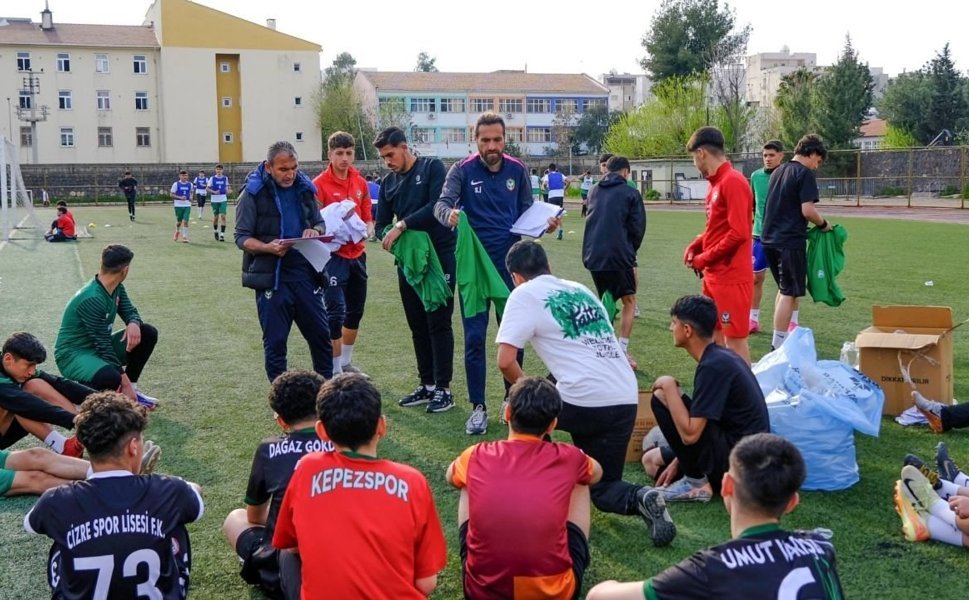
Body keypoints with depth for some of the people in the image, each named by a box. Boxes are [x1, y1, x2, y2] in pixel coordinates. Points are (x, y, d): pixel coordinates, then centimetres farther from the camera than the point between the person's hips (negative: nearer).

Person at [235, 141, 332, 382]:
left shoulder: (304, 188, 9)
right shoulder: (253, 193, -4)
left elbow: (320, 223, 19)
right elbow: (242, 237, -4)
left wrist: (315, 231, -5)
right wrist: (268, 247, -23)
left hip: (305, 273, 4)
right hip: (271, 278, -4)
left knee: (321, 336, 8)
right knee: (275, 343, 3)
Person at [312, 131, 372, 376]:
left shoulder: (361, 183, 7)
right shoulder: (319, 184, -10)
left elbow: (368, 218, 12)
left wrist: (366, 230, -8)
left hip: (357, 254, 7)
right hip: (334, 256, -6)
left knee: (355, 311, 16)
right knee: (335, 314, -9)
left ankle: (346, 362, 33)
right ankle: (335, 371, 1)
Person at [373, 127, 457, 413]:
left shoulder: (432, 167, -5)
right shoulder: (388, 182, 12)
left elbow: (437, 206, -18)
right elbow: (381, 224, 10)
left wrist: (403, 224, -19)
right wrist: (388, 236, -12)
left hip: (440, 256, -6)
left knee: (438, 323, -4)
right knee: (418, 325, 10)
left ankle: (443, 389, 3)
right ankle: (427, 385, 20)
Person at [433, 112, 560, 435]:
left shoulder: (517, 170, 2)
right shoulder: (462, 170, -6)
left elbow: (527, 212, 9)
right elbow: (441, 204, -18)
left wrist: (545, 225, -12)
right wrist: (449, 214, -42)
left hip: (510, 262, 2)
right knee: (474, 337, -1)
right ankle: (478, 406, 11)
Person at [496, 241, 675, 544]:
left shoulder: (524, 295, 2)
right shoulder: (580, 289, 22)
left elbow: (505, 361, -7)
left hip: (586, 401, -6)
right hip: (627, 400, 6)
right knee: (602, 487, 21)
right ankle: (639, 499, -8)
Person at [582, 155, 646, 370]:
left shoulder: (594, 191, 13)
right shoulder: (630, 194, -1)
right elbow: (638, 228, -3)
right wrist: (631, 251, 12)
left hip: (593, 255, 5)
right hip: (618, 255, -4)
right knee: (629, 300, 10)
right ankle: (622, 352, 2)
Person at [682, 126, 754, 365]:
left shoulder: (733, 182, -16)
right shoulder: (716, 183, 12)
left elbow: (738, 233, -22)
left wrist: (704, 259, -13)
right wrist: (695, 246, 5)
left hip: (731, 278, -10)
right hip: (714, 276, 10)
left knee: (735, 340, -3)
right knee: (716, 336, 16)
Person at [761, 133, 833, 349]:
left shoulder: (778, 172, 16)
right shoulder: (805, 173, -10)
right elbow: (807, 210, -18)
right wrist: (823, 224, -1)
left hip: (770, 239, 8)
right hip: (790, 241, -8)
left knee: (784, 289, 20)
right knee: (790, 293, -2)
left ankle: (779, 339, 23)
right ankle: (778, 345, -2)